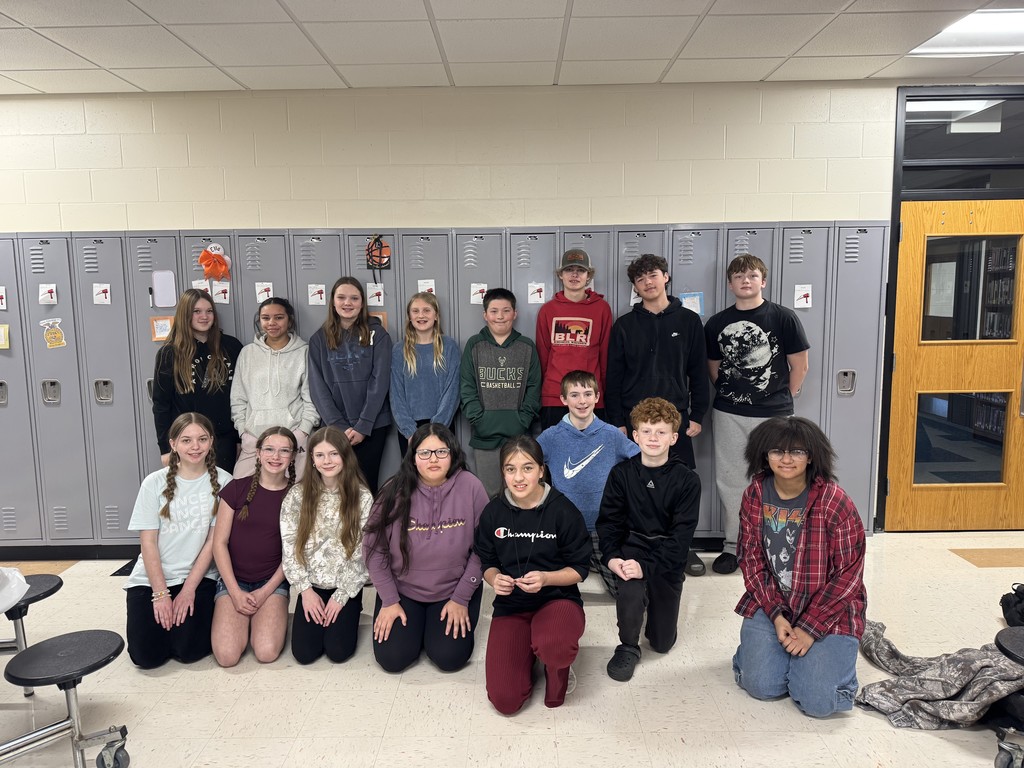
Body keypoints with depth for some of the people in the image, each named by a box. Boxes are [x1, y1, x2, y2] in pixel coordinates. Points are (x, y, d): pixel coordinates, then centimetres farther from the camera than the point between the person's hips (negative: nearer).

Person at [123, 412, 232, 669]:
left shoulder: (222, 482, -5)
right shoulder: (155, 483, -4)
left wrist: (189, 589, -10)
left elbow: (214, 540, -6)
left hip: (199, 577, -1)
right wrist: (161, 594, -11)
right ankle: (165, 619, 20)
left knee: (189, 650, -15)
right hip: (151, 579, 1)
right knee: (146, 656, -11)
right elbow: (148, 543, -5)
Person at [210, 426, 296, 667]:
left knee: (267, 652, -21)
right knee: (227, 655, -19)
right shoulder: (237, 488, -3)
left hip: (273, 582, 0)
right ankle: (244, 618, 13)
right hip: (234, 579, 1)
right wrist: (235, 592, -9)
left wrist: (266, 591, -9)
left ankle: (274, 617, 11)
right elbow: (219, 542, -2)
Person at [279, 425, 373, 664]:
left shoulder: (362, 497, -9)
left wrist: (341, 596, -10)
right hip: (312, 586, 2)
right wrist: (305, 590, -8)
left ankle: (347, 615, 18)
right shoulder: (296, 495, -4)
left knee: (338, 651, -13)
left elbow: (362, 551, -8)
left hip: (346, 587, -1)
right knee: (304, 653, -10)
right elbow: (289, 547, -2)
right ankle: (319, 614, 20)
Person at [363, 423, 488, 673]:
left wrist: (462, 599, -9)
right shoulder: (396, 491, -13)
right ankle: (415, 624, 24)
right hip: (402, 589, 1)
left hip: (453, 590, -1)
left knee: (449, 657, -14)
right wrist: (389, 600, -6)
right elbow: (374, 547, -6)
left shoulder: (470, 487, -15)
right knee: (392, 658, -9)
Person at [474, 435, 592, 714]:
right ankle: (532, 648, 21)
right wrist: (494, 579, -15)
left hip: (557, 598, -3)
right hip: (511, 604, 3)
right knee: (505, 701, -12)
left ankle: (557, 667, 2)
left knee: (553, 648, -40)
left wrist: (545, 578, -25)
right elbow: (488, 563, 9)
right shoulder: (493, 512, -2)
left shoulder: (563, 510, -11)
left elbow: (579, 569, -6)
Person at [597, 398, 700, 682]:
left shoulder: (687, 480, -11)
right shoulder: (621, 473, -5)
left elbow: (682, 534, -15)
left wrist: (647, 566, -25)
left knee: (663, 643, 8)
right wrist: (611, 557, -20)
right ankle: (628, 647, -3)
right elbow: (608, 520, -2)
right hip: (632, 546, 0)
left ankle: (654, 600, 42)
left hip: (667, 557, 0)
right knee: (630, 591, -34)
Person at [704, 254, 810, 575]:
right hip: (729, 414, 3)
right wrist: (728, 393, 11)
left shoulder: (783, 317, -4)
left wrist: (782, 398, 6)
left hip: (773, 415, -3)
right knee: (730, 480, 8)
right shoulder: (717, 323, 5)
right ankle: (732, 545, 21)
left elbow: (800, 366, 1)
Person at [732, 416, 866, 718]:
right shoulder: (754, 495, -5)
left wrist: (809, 628, -13)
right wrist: (776, 615, -10)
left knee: (818, 701, -11)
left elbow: (848, 574, -12)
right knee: (761, 685, -10)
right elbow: (751, 559, 0)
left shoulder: (834, 501, -16)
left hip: (828, 608, -2)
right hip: (770, 604, 3)